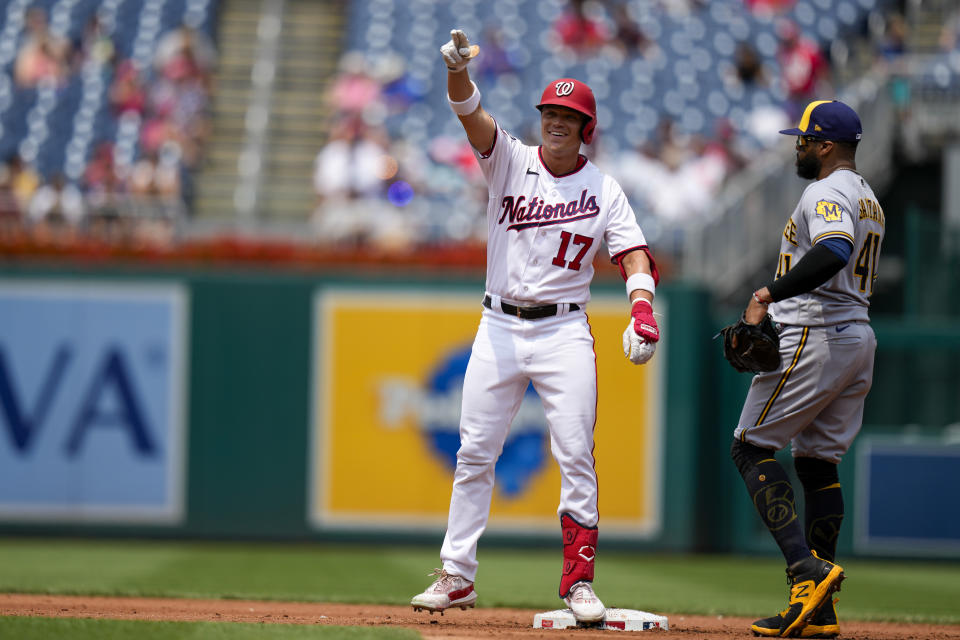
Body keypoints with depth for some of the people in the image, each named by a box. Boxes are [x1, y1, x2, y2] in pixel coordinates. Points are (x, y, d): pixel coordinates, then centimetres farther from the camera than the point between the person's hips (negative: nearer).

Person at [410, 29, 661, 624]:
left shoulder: (604, 190, 2)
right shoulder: (511, 161, 3)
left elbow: (634, 255, -5)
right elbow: (472, 114, -13)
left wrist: (642, 310, -24)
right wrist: (458, 70, -34)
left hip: (565, 333, -1)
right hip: (500, 327, 1)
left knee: (577, 457, -7)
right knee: (474, 455, 3)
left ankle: (579, 580, -1)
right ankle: (457, 576, 10)